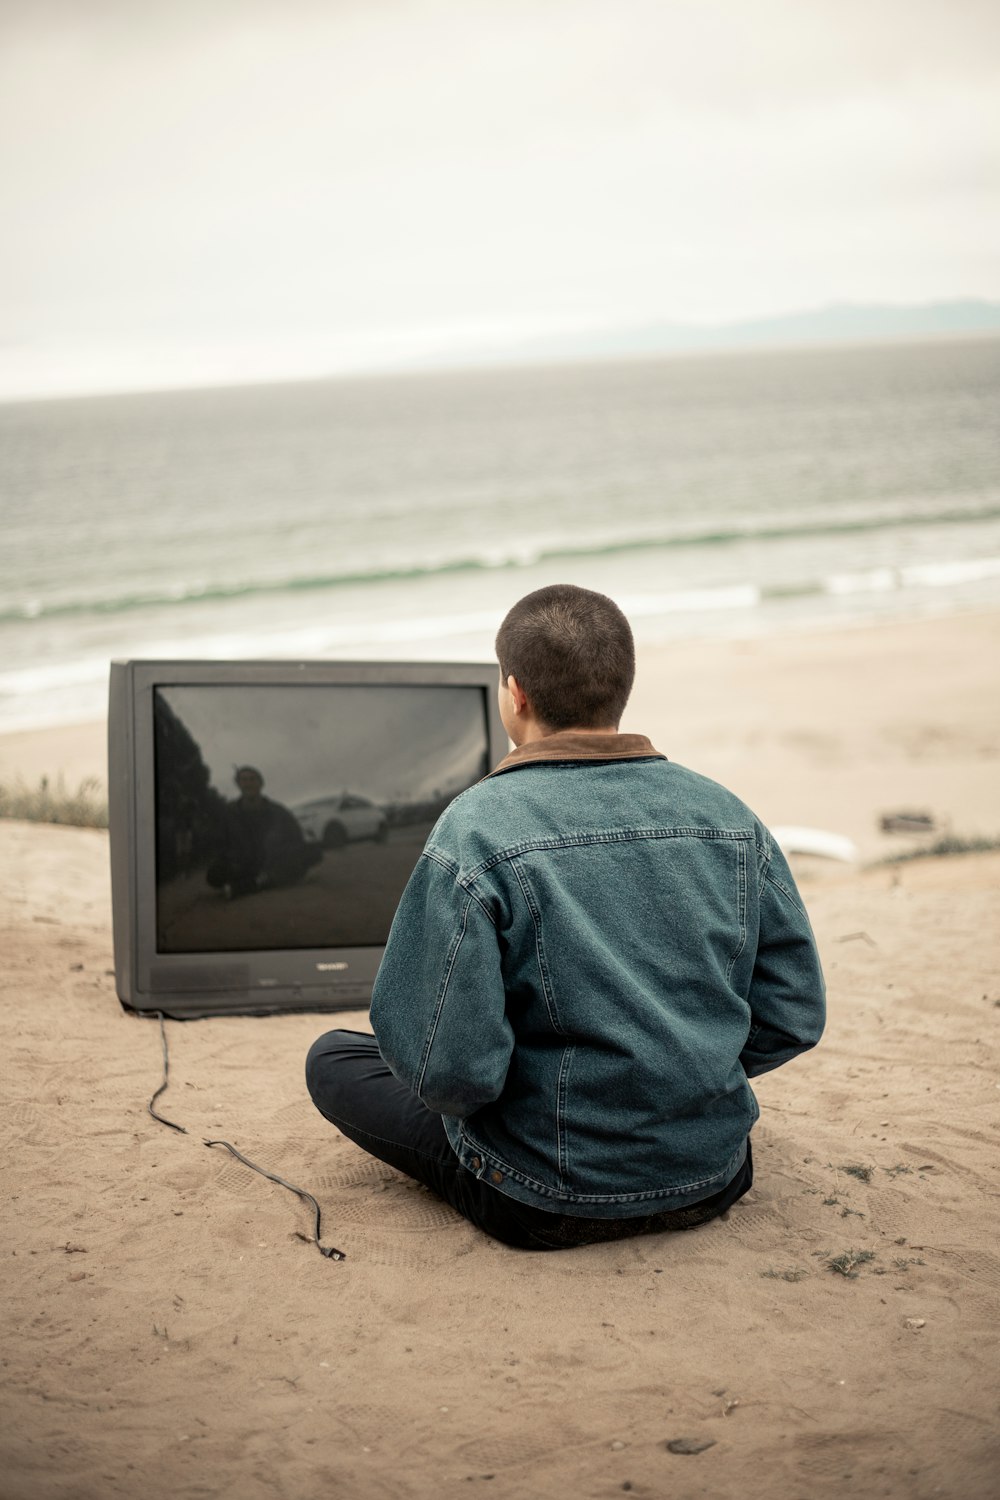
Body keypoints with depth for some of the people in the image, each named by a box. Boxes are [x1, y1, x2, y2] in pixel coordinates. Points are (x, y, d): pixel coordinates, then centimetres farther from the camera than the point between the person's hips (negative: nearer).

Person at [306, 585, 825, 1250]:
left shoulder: (475, 833, -21)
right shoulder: (731, 819, -6)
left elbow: (447, 1069, -23)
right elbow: (795, 1016, -1)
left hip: (549, 1206, -6)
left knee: (332, 1057, 13)